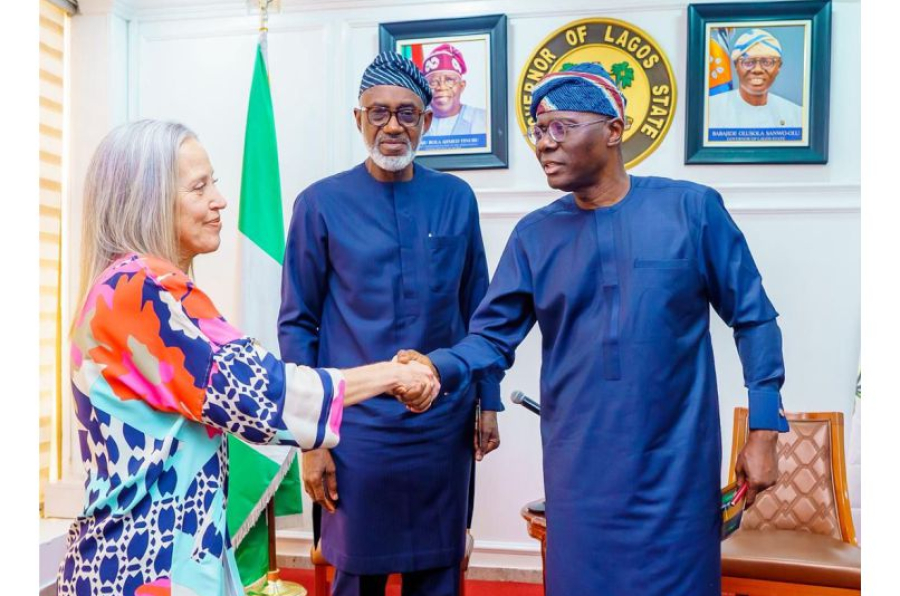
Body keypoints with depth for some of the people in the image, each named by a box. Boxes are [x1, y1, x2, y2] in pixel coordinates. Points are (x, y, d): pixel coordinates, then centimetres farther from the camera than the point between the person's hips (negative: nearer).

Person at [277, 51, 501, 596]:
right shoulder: (322, 204, -5)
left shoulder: (456, 198, 2)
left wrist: (488, 401, 7)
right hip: (358, 426, -2)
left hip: (444, 424, 2)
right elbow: (298, 326, -2)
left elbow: (477, 311, 8)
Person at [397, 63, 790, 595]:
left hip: (677, 467, -1)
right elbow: (493, 336, -1)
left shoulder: (692, 209, -4)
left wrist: (764, 430, -3)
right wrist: (438, 368, -20)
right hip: (579, 471, 2)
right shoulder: (534, 235, 2)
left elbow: (753, 318, 0)